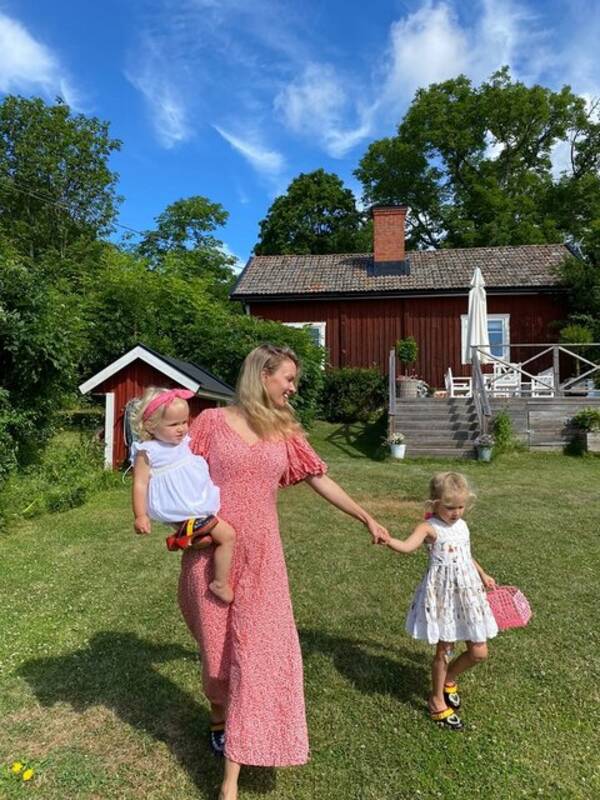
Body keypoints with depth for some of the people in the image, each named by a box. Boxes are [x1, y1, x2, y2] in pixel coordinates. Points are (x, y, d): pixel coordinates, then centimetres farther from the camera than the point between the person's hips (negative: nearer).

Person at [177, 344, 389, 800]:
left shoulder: (286, 432, 6)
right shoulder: (213, 421, -4)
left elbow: (321, 481, 11)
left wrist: (368, 520, 13)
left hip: (260, 555, 3)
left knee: (259, 649, 0)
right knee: (216, 645, 13)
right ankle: (219, 721, 47)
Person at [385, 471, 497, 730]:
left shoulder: (462, 525, 6)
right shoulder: (429, 528, -16)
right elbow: (407, 546, -36)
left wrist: (483, 575, 36)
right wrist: (386, 539, -54)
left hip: (467, 592, 7)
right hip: (442, 594, -6)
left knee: (479, 652, 10)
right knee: (443, 650, 6)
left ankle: (448, 680, 38)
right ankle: (437, 701, 31)